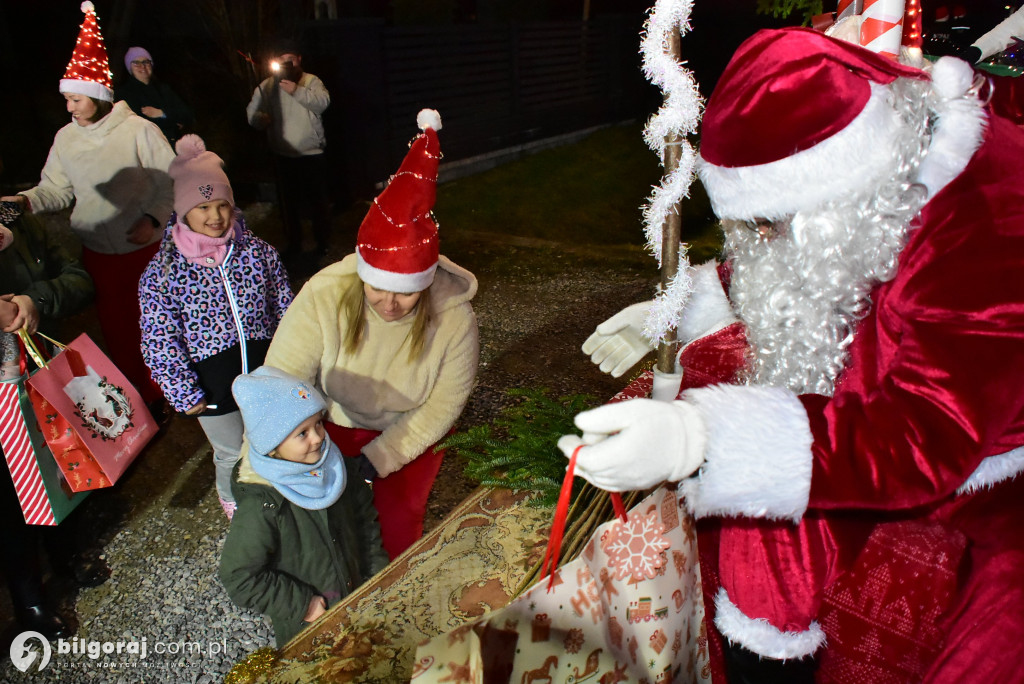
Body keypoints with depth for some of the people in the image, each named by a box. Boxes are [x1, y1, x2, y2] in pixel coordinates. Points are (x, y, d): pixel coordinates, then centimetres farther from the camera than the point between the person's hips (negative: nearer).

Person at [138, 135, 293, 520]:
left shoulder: (257, 251, -5)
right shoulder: (163, 271, -13)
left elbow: (284, 309, 4)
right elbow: (159, 340, -9)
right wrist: (183, 393, -8)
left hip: (265, 363, 2)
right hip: (212, 380, -2)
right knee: (232, 453, 15)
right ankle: (235, 502, 47)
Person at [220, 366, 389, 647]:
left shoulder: (337, 468, -14)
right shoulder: (260, 507, -32)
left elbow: (365, 519, 2)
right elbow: (238, 577, -24)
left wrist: (376, 571, -1)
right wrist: (302, 604, -20)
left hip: (356, 592, 5)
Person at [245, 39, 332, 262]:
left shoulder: (311, 81, 0)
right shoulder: (267, 86, 5)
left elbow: (323, 101, -19)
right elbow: (252, 112, 4)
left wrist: (297, 91, -31)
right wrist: (261, 118, -19)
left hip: (312, 153, -2)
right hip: (283, 155, 2)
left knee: (317, 199, 6)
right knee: (288, 202, 8)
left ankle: (323, 242, 23)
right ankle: (293, 244, 23)